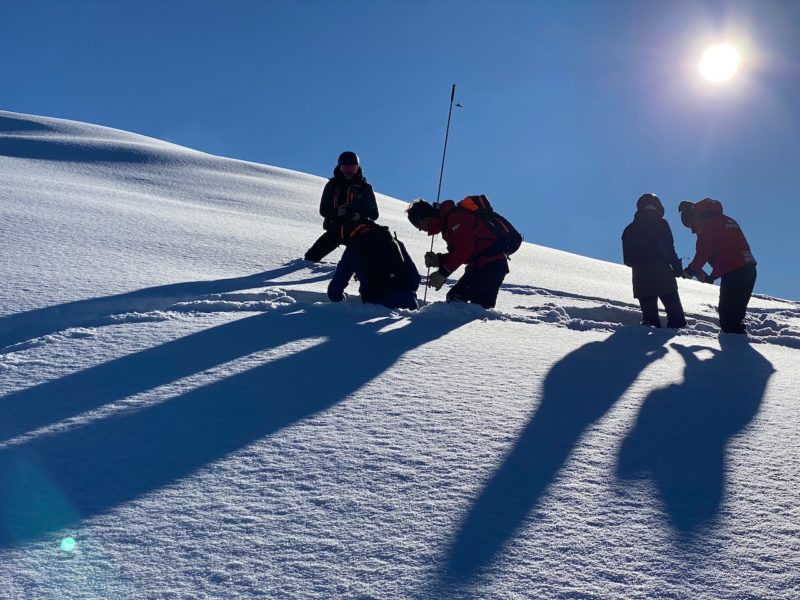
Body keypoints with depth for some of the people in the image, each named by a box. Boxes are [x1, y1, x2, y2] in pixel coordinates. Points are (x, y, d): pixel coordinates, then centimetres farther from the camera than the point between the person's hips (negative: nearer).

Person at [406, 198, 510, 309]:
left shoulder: (454, 217, -14)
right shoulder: (446, 221, 18)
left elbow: (464, 249, -23)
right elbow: (457, 252, 18)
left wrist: (443, 272, -19)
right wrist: (439, 260, 0)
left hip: (488, 265, -11)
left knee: (456, 298, -15)